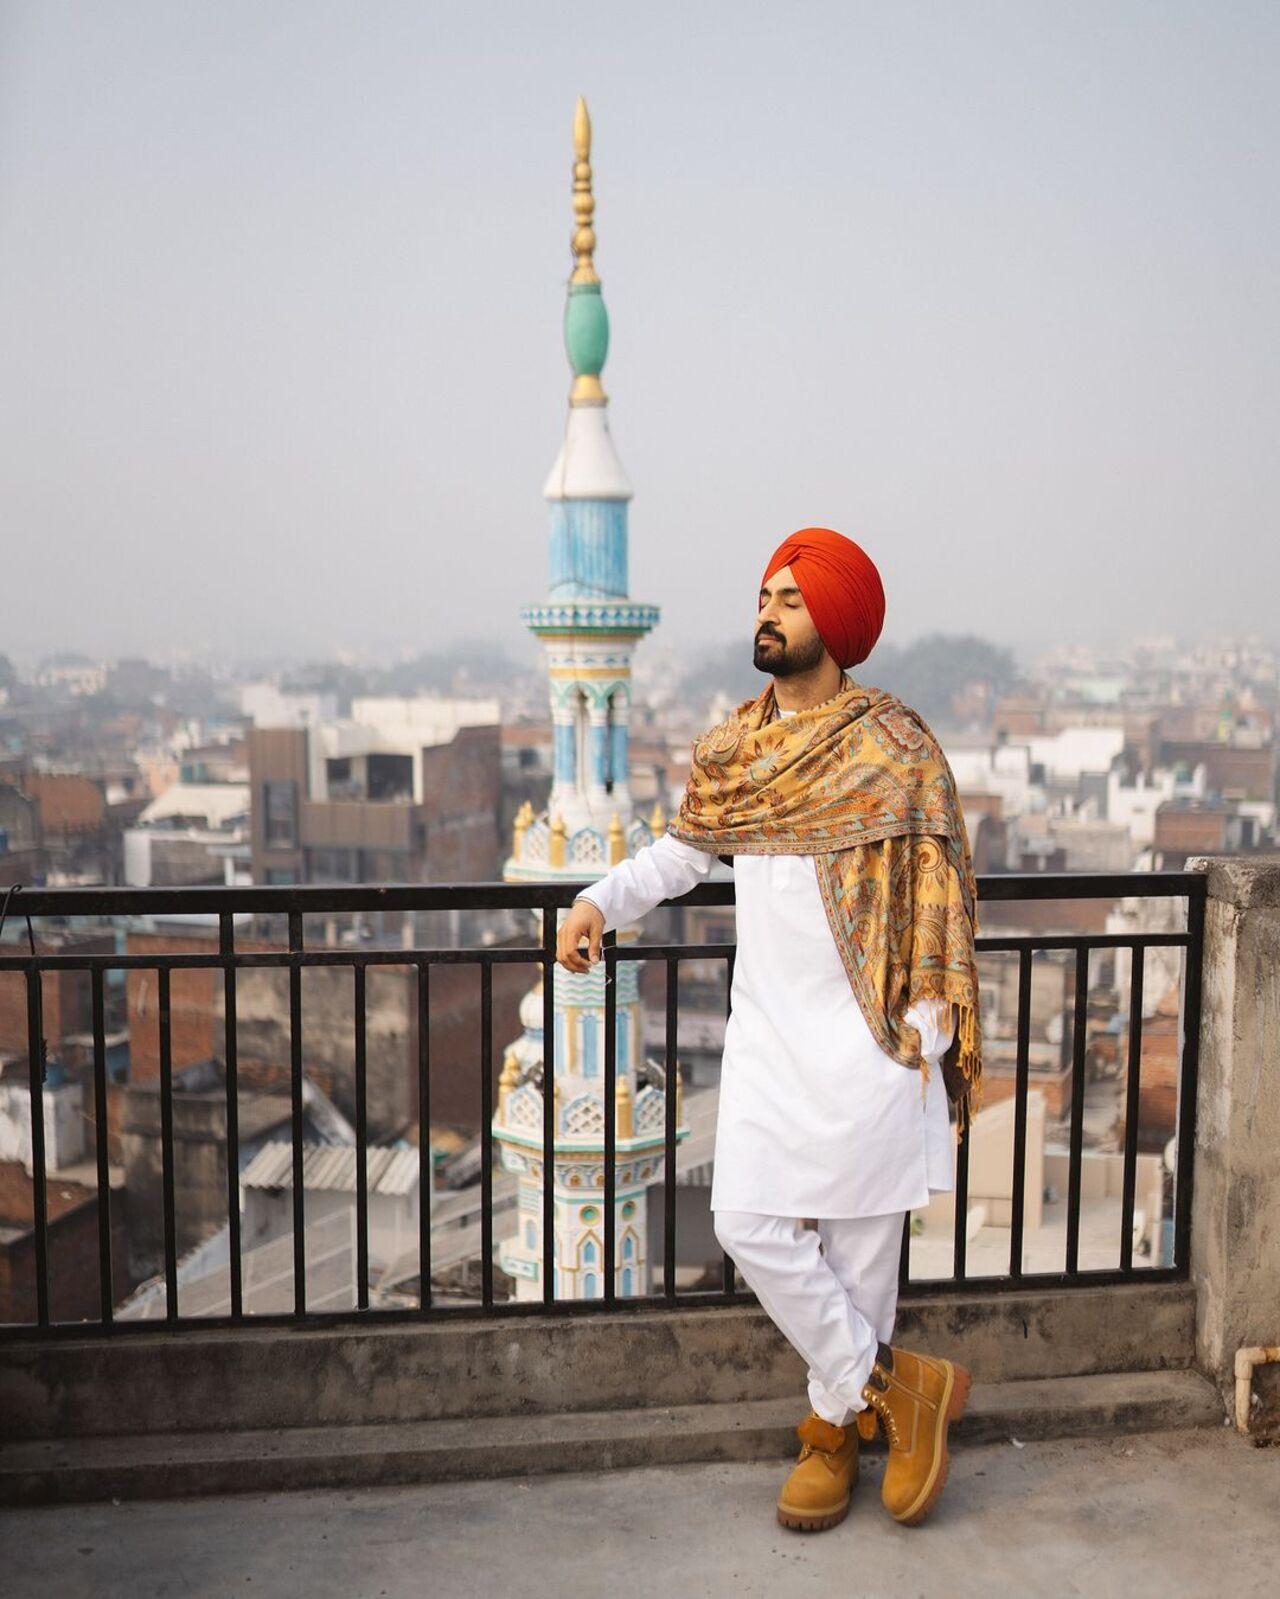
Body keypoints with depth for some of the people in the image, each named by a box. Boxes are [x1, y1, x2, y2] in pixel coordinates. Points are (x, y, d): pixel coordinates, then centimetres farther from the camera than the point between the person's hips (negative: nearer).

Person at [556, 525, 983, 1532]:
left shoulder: (892, 748, -7)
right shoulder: (734, 747, 9)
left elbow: (935, 894, -5)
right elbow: (683, 850, 19)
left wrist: (930, 1029, -9)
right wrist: (601, 900, 2)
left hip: (866, 1036, -5)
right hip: (768, 1033, 5)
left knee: (859, 1242, 3)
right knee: (751, 1225, 0)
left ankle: (840, 1423, 24)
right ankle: (899, 1386, 17)